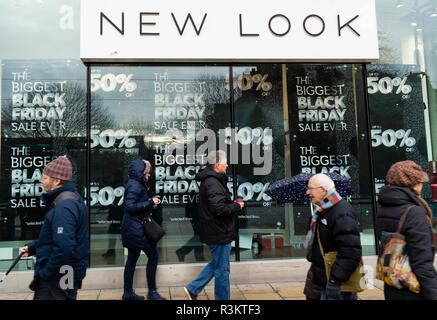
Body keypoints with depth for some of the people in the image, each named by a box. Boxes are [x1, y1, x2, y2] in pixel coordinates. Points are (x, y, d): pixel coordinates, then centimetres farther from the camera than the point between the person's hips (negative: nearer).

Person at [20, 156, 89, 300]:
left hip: (56, 278, -10)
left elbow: (64, 248, -31)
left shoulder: (63, 208, -24)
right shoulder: (72, 199, 10)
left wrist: (45, 273, -20)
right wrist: (32, 247, 15)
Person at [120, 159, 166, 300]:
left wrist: (149, 202, 10)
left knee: (132, 258, 14)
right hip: (136, 228, -10)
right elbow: (130, 206, -23)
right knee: (153, 255, -3)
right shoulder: (135, 185, -16)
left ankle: (128, 292, 23)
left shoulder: (135, 184, 14)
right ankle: (152, 292, 6)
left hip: (130, 228, 10)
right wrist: (150, 203, -20)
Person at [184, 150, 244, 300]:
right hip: (219, 233, -10)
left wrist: (233, 204, 6)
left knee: (217, 263, 23)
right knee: (222, 269, 5)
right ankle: (223, 298, 21)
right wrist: (237, 206, -14)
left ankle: (193, 289, 26)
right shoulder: (213, 183, -22)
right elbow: (219, 208, -29)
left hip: (216, 232, 10)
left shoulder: (210, 180, 12)